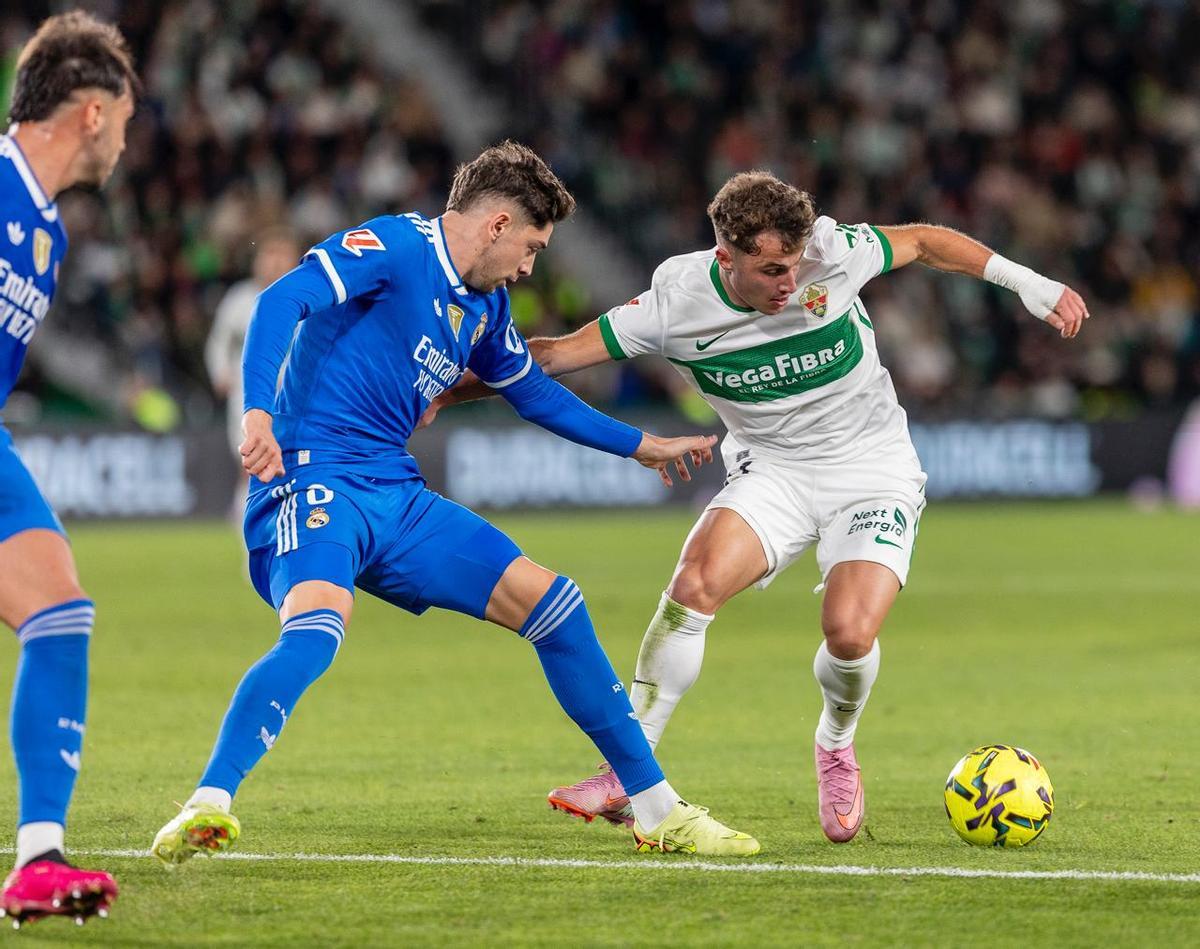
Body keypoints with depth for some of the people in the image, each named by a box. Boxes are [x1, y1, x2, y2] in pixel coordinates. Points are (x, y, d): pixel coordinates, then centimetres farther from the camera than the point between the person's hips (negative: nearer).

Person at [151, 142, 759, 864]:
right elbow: (284, 301, -23)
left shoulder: (485, 306, 17)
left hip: (398, 498, 8)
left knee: (553, 605, 6)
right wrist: (259, 413, -37)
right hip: (315, 481, -8)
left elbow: (532, 391, 35)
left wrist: (640, 445, 43)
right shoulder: (392, 248, -10)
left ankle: (657, 810, 15)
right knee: (317, 625, -37)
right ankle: (207, 808, -40)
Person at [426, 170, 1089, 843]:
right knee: (697, 583, -27)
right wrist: (448, 393, -16)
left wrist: (1026, 282, 1)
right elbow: (554, 356, -11)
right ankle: (627, 776, -18)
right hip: (772, 471, 1)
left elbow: (923, 241, 0)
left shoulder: (833, 254, -20)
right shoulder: (677, 302, -17)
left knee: (852, 633, -23)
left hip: (873, 470, -1)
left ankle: (836, 747, 12)